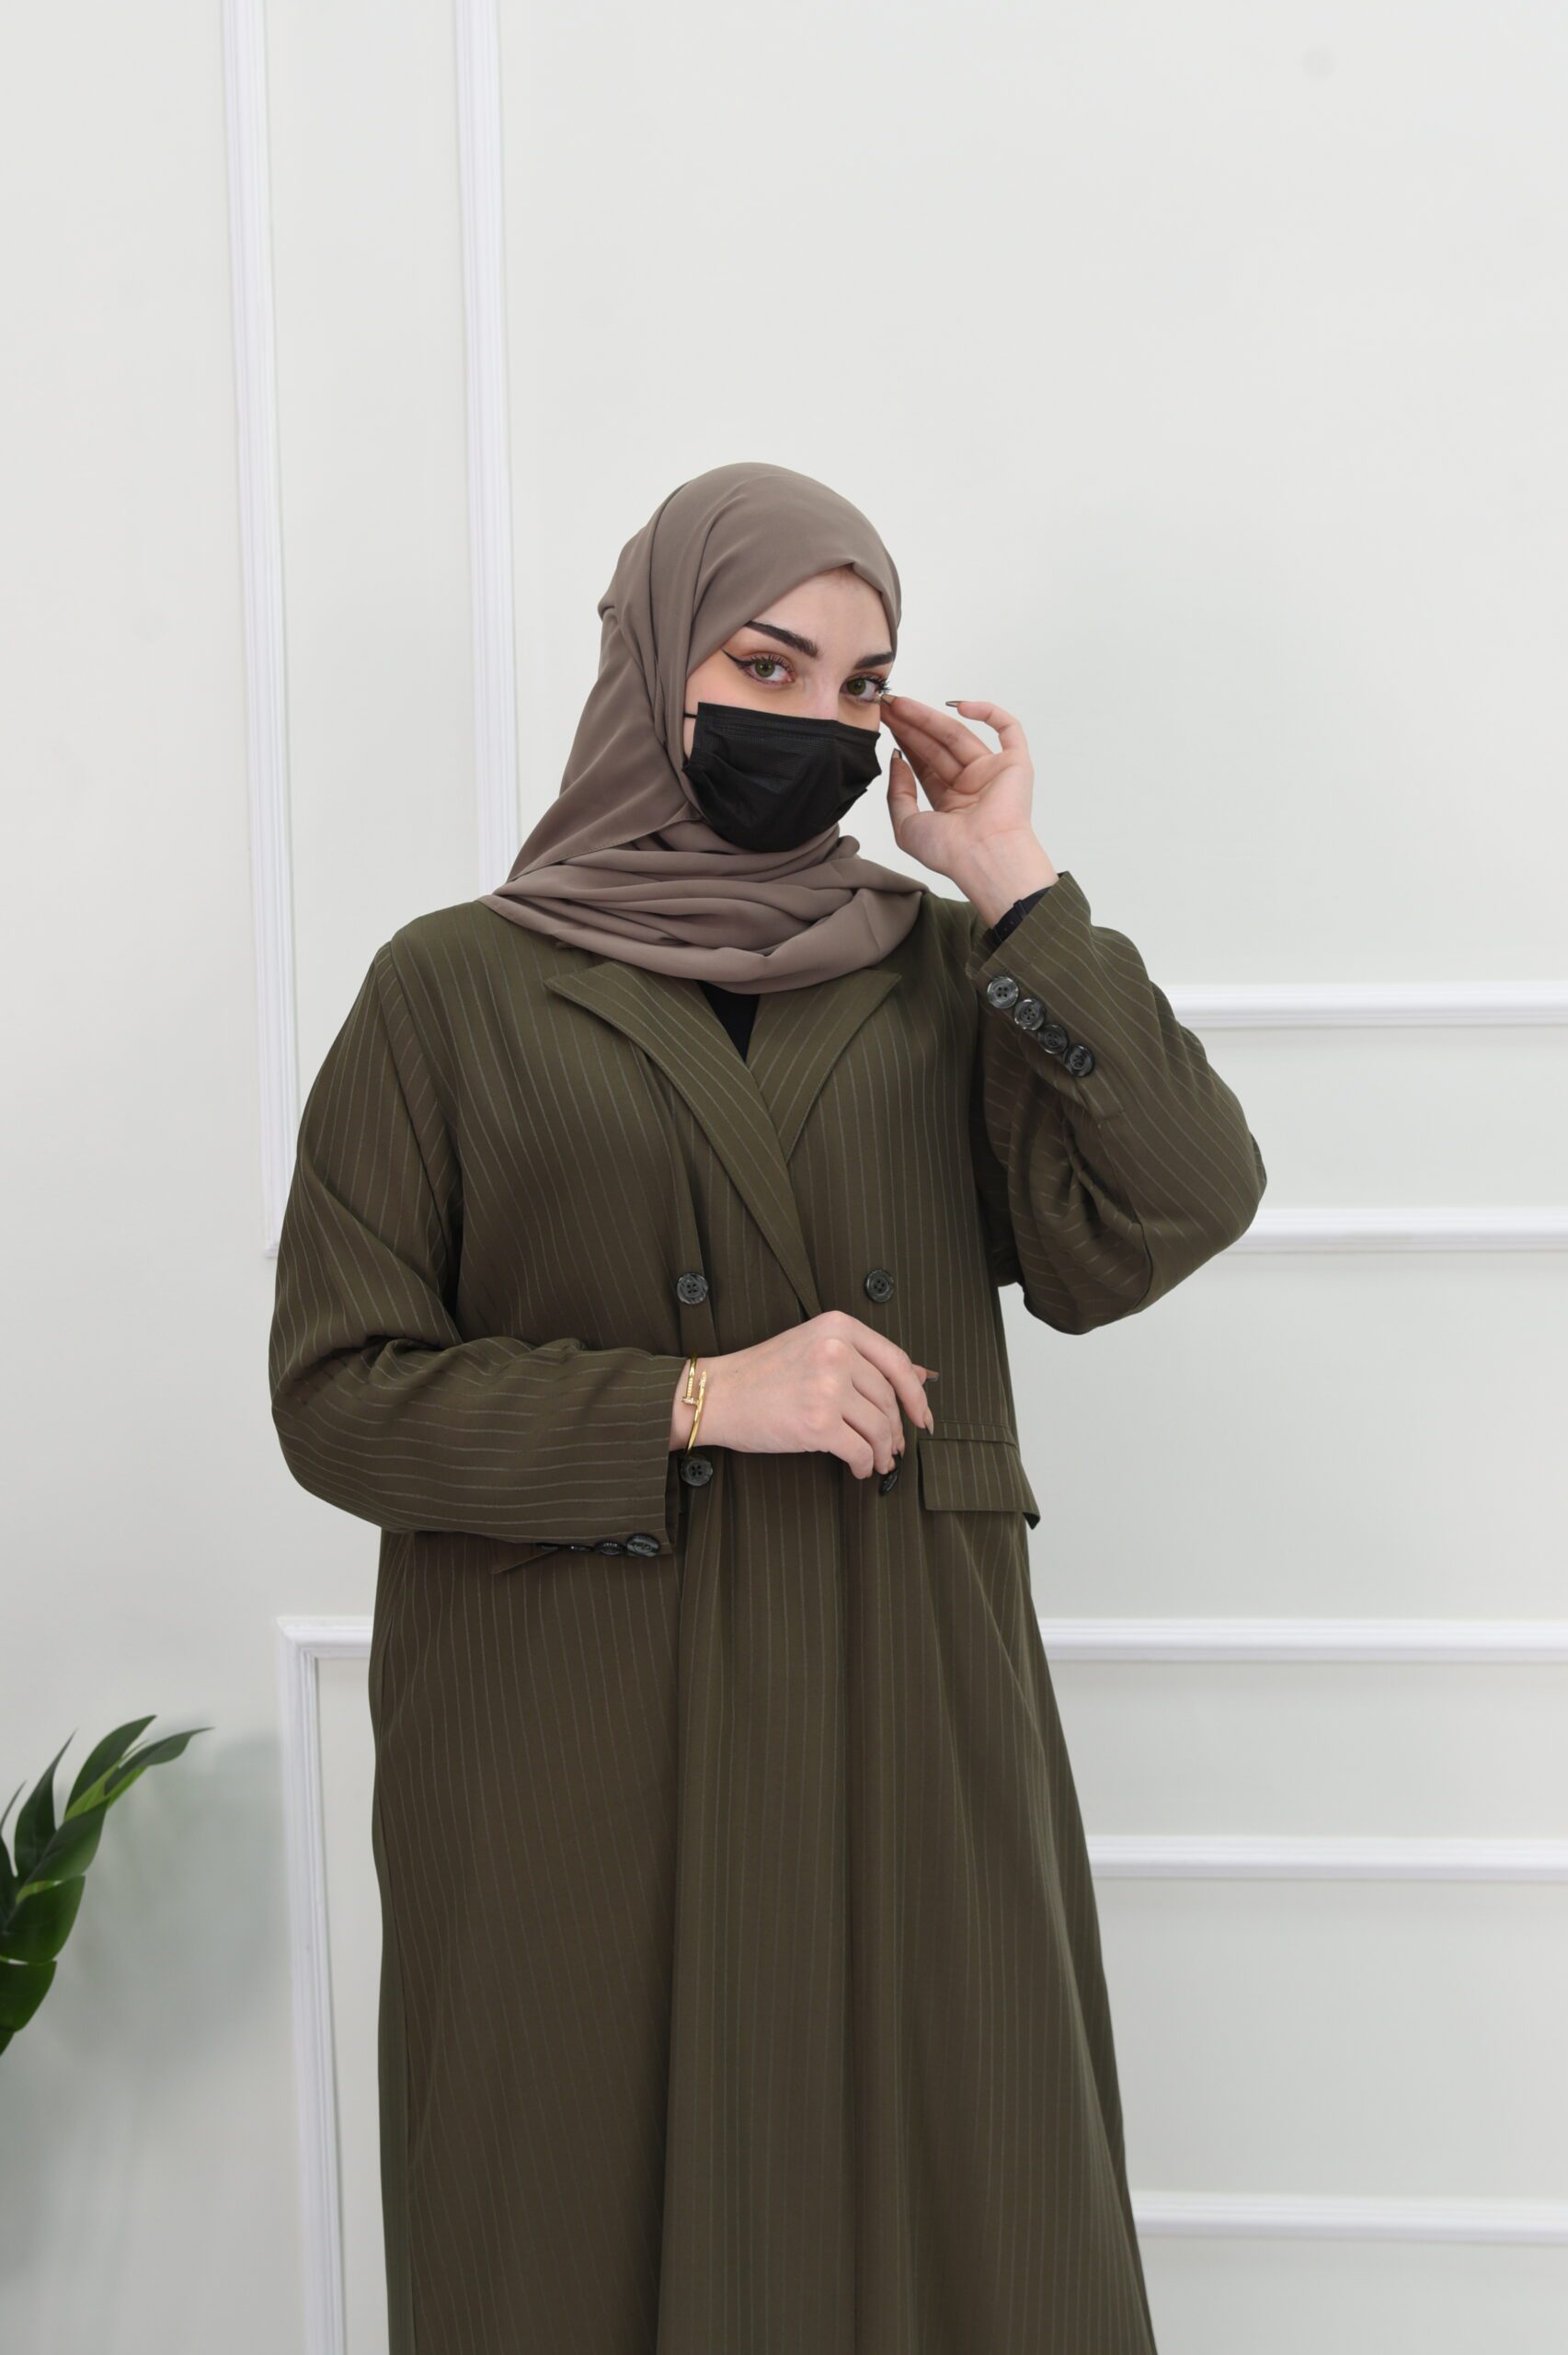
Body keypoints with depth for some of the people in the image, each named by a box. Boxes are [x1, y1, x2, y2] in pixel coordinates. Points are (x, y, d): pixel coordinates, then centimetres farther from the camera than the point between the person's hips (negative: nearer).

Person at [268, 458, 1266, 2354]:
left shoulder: (941, 970, 7)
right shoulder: (454, 989, 0)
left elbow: (1165, 1222, -7)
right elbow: (336, 1388, -5)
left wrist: (1022, 893, -7)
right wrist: (694, 1399, -15)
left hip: (902, 1723, 2)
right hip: (576, 1750, -2)